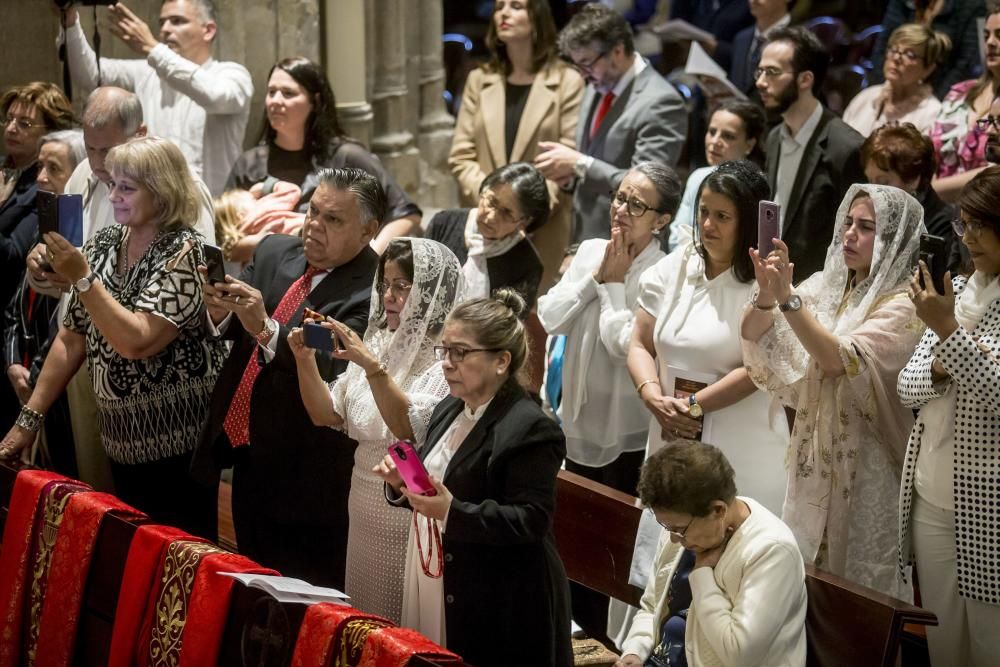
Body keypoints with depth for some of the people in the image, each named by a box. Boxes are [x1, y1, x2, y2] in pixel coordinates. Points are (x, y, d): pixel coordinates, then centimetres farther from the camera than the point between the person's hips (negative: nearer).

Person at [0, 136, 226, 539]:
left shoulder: (184, 253, -14)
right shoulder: (103, 244, 6)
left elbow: (135, 341, -25)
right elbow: (72, 338, 10)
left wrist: (81, 278, -26)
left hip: (178, 445, -7)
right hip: (123, 441, 7)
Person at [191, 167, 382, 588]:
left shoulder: (374, 291, -18)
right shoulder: (274, 252, 4)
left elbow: (333, 369, -28)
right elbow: (227, 329, 2)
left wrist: (265, 328, -39)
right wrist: (221, 312, -20)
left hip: (300, 473, -7)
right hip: (247, 457, 7)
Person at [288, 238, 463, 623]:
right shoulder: (379, 345, 9)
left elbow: (410, 429, -25)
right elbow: (327, 414, 8)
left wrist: (372, 365, -31)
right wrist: (305, 359, -6)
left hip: (413, 523, -7)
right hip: (366, 518, 7)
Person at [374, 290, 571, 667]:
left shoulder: (530, 430, -15)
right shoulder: (448, 412, 12)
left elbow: (531, 521, -20)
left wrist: (453, 512, -28)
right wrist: (402, 485, 0)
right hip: (435, 592, 8)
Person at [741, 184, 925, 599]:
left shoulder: (902, 306, -11)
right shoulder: (826, 287, 8)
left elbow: (841, 361, -25)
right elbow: (754, 338, 1)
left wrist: (787, 297, -30)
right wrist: (766, 293, -19)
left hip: (867, 469, -6)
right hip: (814, 460, 6)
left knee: (860, 588, 0)